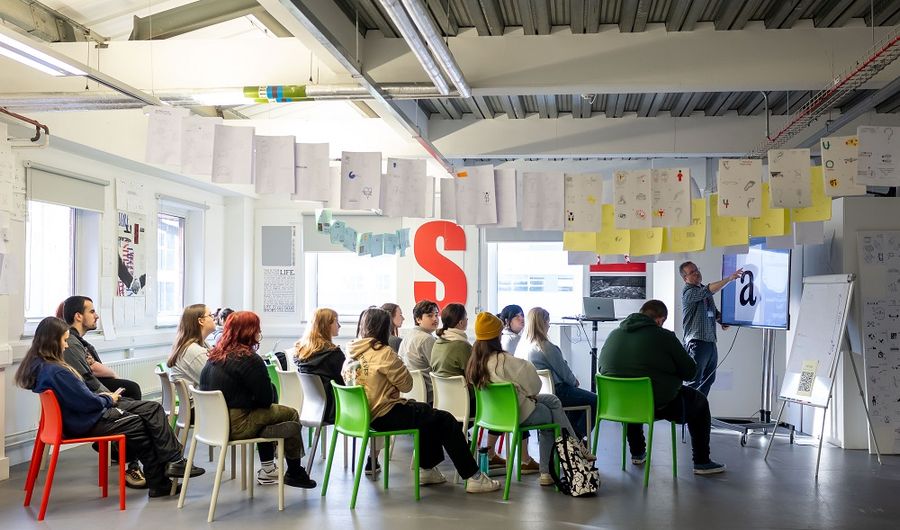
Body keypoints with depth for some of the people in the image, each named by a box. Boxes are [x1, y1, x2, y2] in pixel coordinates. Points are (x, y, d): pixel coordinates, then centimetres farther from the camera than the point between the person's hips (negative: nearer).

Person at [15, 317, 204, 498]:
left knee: (153, 408, 3)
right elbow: (88, 403, -21)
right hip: (87, 423, -9)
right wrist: (108, 399, -2)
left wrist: (101, 396, 6)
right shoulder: (55, 372, -26)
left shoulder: (38, 365, 5)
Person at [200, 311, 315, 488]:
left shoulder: (215, 356, 8)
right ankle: (294, 473, 18)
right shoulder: (250, 360, -17)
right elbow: (266, 399, -13)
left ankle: (268, 470, 35)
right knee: (291, 414, 5)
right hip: (235, 426, -9)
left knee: (265, 414, 29)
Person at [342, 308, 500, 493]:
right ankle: (473, 477, 4)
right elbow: (406, 384, -11)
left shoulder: (352, 354, 5)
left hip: (365, 414, 9)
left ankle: (427, 469, 32)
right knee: (446, 420, 2)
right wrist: (398, 364, 2)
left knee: (425, 411, 28)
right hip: (385, 416, -9)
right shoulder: (383, 353, -19)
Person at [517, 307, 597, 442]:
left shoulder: (522, 345, 3)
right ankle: (577, 436, 13)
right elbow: (563, 371, -13)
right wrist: (574, 381, 7)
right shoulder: (546, 347, -23)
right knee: (593, 400, 4)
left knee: (578, 395, 30)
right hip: (554, 393, -9)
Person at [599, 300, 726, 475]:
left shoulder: (613, 335, 2)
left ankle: (637, 454, 44)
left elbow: (602, 367, 15)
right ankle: (701, 462, 21)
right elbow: (690, 371, -6)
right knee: (699, 401, 20)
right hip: (658, 406, -5)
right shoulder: (664, 337, -11)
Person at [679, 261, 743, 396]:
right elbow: (708, 291, -27)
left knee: (708, 380, 12)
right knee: (694, 382, -11)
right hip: (696, 343, -9)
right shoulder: (688, 292, -9)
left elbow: (714, 311, 30)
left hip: (711, 342, 9)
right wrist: (729, 278, -32)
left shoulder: (704, 289, 18)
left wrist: (723, 321, 9)